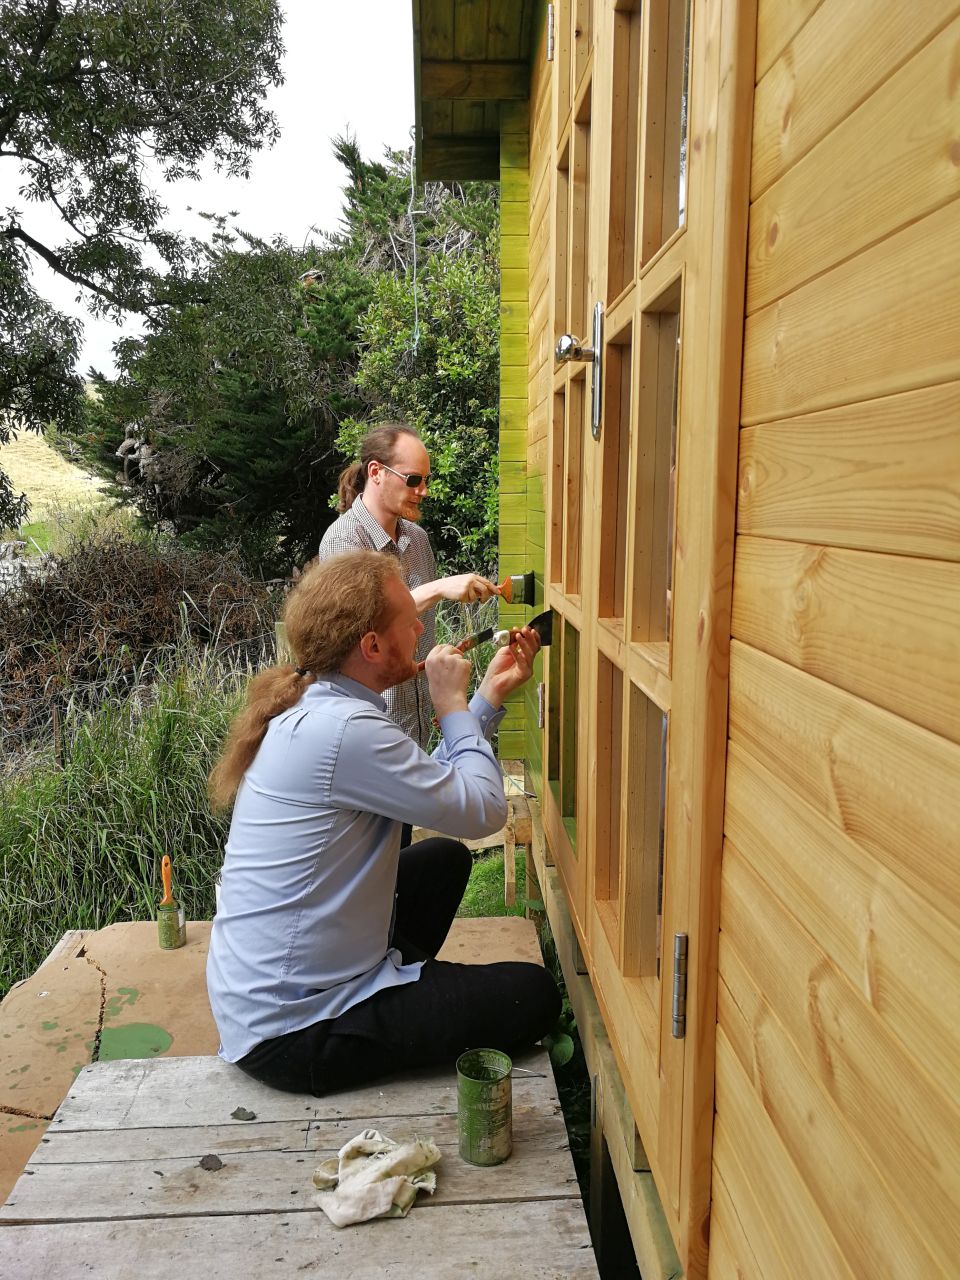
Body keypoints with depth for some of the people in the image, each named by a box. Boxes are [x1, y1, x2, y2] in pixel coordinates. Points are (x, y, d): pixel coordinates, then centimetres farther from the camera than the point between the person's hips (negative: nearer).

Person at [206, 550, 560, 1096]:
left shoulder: (309, 707, 3)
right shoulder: (345, 730, -28)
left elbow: (435, 786, 11)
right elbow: (483, 811, -21)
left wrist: (490, 696, 11)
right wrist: (452, 704, -8)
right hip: (291, 1033, -9)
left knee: (444, 858, 22)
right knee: (534, 995, -1)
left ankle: (406, 988, 31)